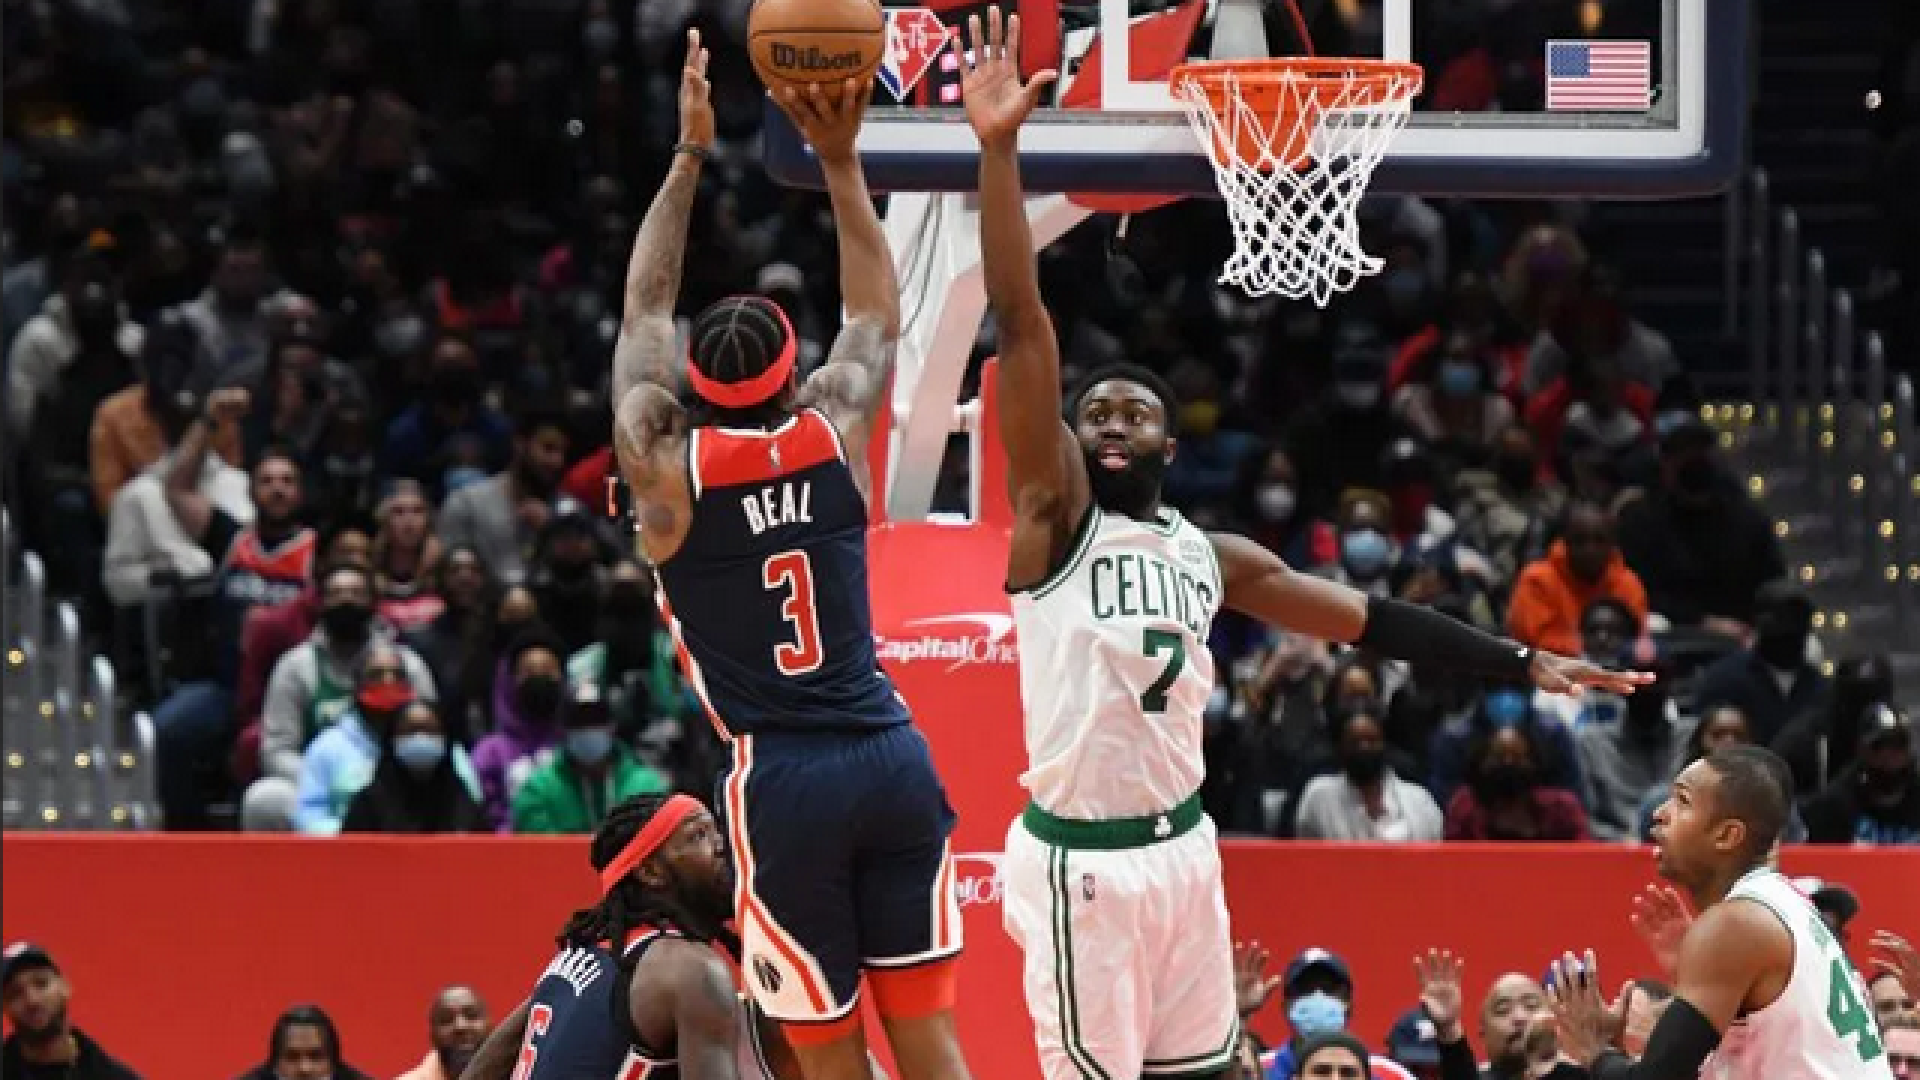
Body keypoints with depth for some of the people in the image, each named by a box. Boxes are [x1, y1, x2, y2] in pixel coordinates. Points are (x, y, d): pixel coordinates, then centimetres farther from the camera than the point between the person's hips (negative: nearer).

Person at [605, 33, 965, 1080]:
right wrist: (840, 161, 25)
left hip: (782, 779, -3)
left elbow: (641, 315, 14)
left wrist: (690, 156, 18)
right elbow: (878, 317, 25)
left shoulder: (665, 466, -1)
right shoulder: (833, 435, 6)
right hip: (893, 757, 3)